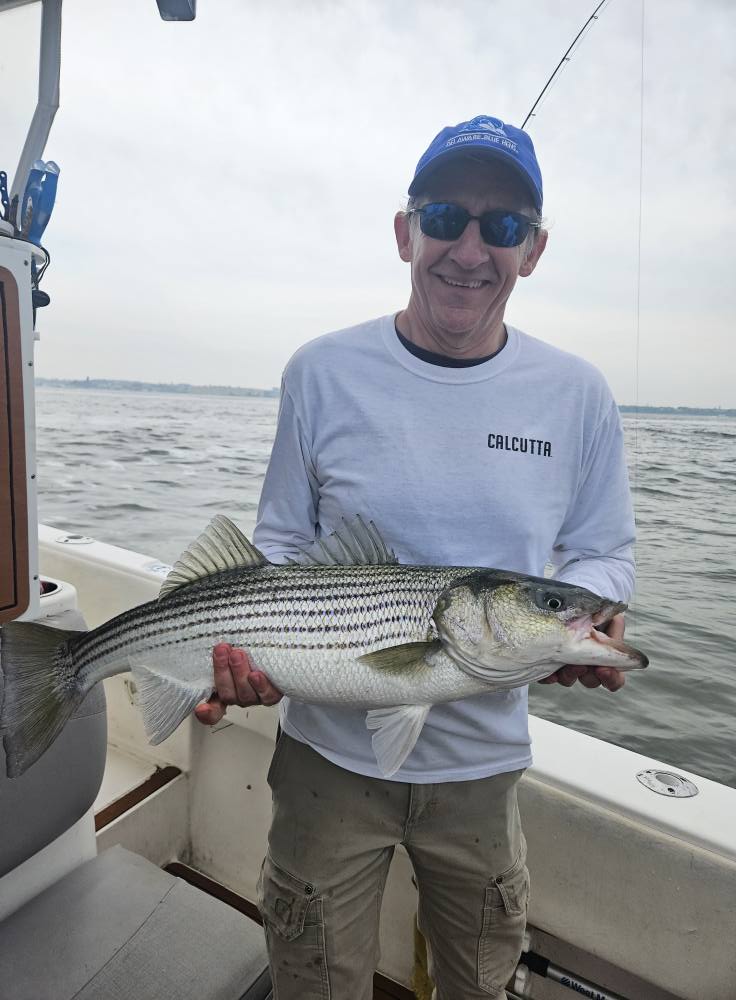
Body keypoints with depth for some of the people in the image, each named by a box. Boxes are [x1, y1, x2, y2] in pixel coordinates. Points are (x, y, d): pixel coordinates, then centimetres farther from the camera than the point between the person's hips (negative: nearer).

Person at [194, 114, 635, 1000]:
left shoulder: (576, 394, -5)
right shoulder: (322, 373, -9)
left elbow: (603, 552, 4)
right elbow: (280, 542, -1)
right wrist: (248, 645, -18)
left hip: (482, 760, 2)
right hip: (330, 752, -1)